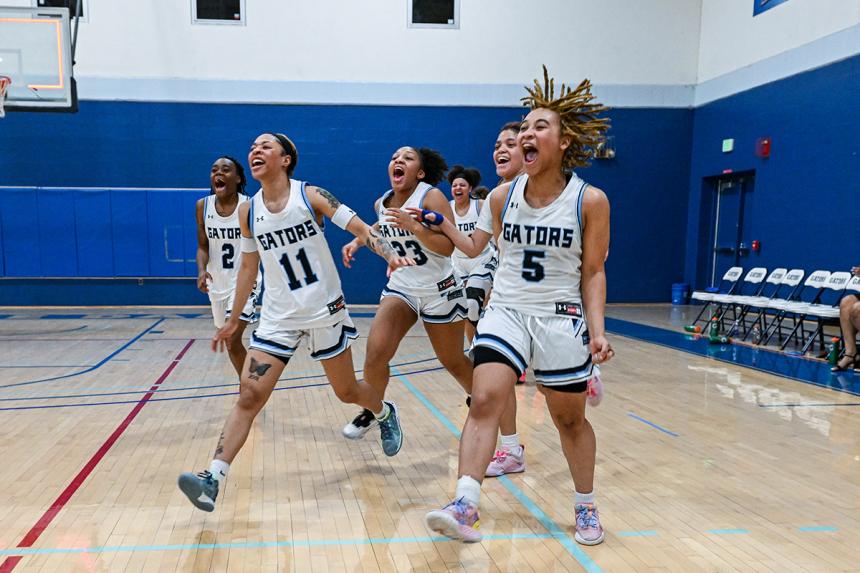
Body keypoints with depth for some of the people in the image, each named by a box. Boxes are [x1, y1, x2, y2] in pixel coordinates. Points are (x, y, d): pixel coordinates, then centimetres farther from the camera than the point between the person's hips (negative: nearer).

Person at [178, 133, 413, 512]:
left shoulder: (310, 196, -9)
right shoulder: (248, 213, 3)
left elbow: (361, 228, -12)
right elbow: (248, 267, 13)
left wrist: (391, 256, -31)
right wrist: (232, 321, 16)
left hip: (325, 312, -2)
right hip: (278, 318, 3)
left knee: (347, 391, 12)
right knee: (249, 397, -10)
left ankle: (385, 413, 44)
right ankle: (213, 479, -12)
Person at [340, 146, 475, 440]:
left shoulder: (431, 197, -16)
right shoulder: (381, 203, 2)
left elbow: (448, 247, -23)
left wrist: (414, 226, -33)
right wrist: (358, 241, 13)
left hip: (439, 291, -4)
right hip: (400, 287, 4)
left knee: (454, 363, 9)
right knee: (375, 353, -13)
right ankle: (371, 411, 11)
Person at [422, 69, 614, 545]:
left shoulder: (590, 201, -9)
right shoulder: (502, 197, -1)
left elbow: (593, 272, -5)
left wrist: (597, 331, -12)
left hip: (561, 320, -2)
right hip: (505, 312, 2)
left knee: (570, 419, 12)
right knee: (484, 401, -17)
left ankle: (586, 506, 34)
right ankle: (465, 506, -16)